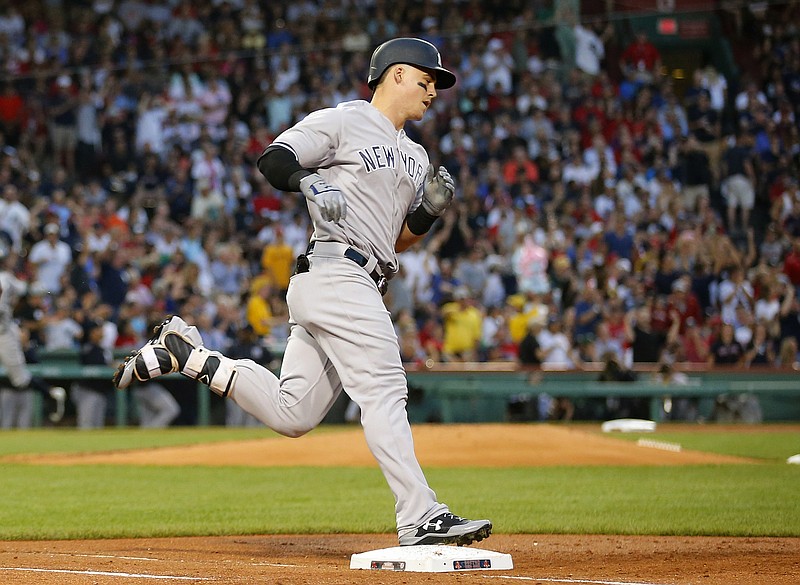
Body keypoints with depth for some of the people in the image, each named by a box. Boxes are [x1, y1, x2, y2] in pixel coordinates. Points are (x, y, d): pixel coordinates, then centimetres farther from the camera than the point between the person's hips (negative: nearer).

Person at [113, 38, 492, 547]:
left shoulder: (415, 157, 25)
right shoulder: (342, 122, 1)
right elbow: (271, 161, -9)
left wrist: (428, 214, 5)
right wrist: (310, 183, -28)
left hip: (365, 286, 9)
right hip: (334, 271, -9)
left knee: (291, 414, 4)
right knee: (383, 389, -17)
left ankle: (185, 352, 16)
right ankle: (421, 519, -22)